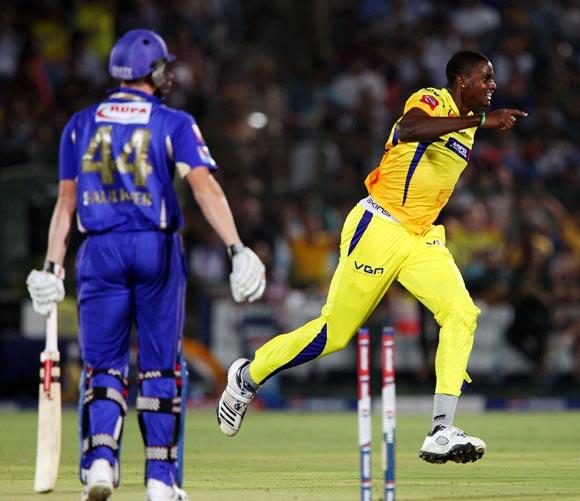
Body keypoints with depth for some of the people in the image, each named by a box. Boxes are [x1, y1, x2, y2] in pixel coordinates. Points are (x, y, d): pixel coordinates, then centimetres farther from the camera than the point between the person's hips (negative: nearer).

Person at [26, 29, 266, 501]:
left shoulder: (81, 124, 9)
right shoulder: (174, 124, -1)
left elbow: (66, 202, 9)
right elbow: (205, 186, -14)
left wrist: (53, 266, 12)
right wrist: (236, 247, -20)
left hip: (101, 250, 2)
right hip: (157, 249, -2)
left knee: (103, 364, 7)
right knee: (160, 367, 8)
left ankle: (100, 459, -15)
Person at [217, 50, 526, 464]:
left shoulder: (466, 123, 15)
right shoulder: (430, 101, -11)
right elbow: (410, 129, -37)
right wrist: (481, 120, -40)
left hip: (422, 239, 8)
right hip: (378, 229, -8)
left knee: (462, 314, -15)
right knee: (334, 332, 0)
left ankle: (441, 433, -19)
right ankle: (248, 376, 25)